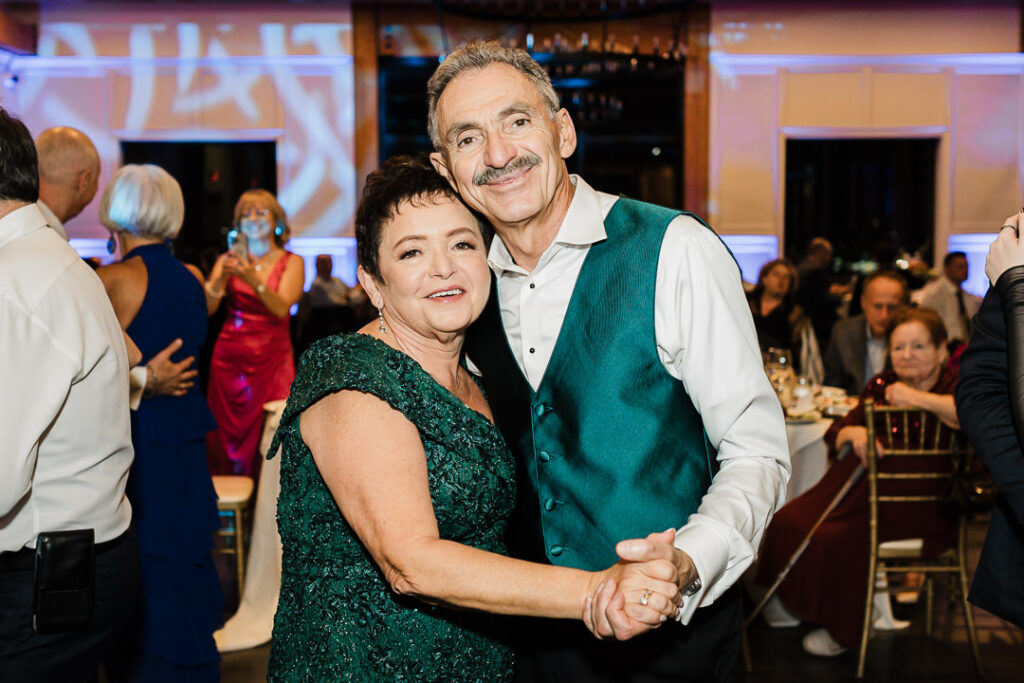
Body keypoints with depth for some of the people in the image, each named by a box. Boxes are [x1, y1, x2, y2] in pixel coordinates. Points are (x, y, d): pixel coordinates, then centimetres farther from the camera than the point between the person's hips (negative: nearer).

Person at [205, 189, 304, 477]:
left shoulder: (291, 262, 5)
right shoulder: (228, 260, 9)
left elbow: (281, 308, -11)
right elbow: (206, 308, -4)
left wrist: (253, 278, -26)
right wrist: (222, 276, -21)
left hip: (272, 359, -2)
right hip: (230, 358, 2)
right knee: (227, 435, 0)